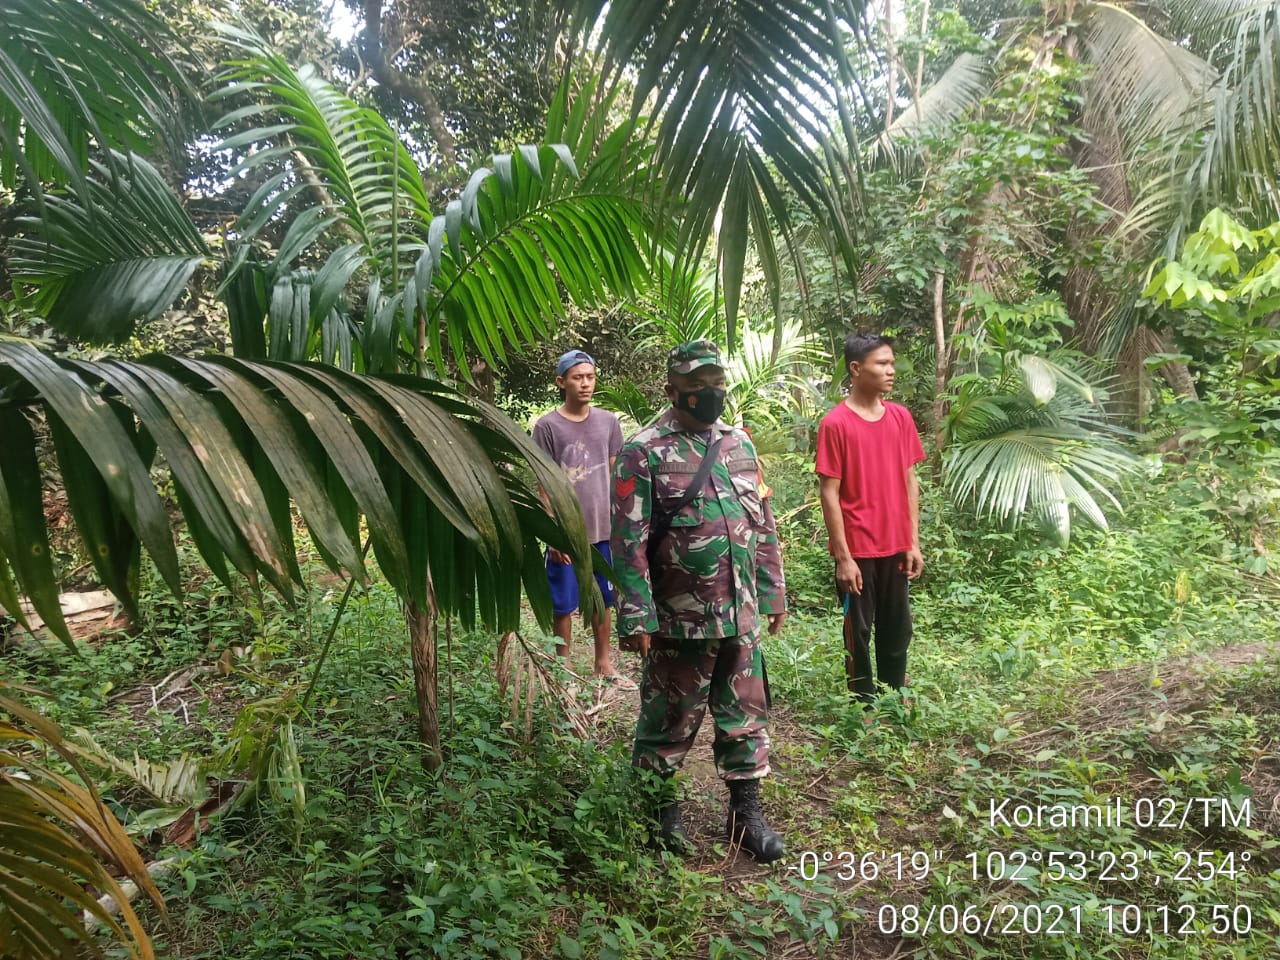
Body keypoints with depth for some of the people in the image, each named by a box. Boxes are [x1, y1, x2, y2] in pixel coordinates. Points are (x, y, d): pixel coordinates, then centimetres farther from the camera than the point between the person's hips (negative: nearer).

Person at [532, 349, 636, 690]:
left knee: (602, 599, 14)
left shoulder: (608, 421, 4)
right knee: (564, 604, 6)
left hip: (604, 530, 4)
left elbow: (614, 475, 11)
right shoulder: (547, 426, -7)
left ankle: (604, 664, 29)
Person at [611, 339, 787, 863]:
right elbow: (630, 542, -14)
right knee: (669, 720, 10)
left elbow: (763, 525, 13)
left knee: (746, 715, 13)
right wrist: (636, 618, -17)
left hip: (740, 617, 5)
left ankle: (746, 810, 29)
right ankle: (658, 810, 31)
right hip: (679, 620, -5)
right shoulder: (644, 453, -11)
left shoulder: (740, 444, 8)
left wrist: (773, 592, 12)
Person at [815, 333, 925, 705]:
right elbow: (830, 494, -11)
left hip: (896, 547, 5)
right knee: (859, 633, 7)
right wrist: (843, 557, -13)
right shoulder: (835, 423, -11)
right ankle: (865, 706, 21)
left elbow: (910, 481, 9)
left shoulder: (901, 416, 5)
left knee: (898, 630, 14)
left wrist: (914, 543, 5)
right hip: (858, 550, -5)